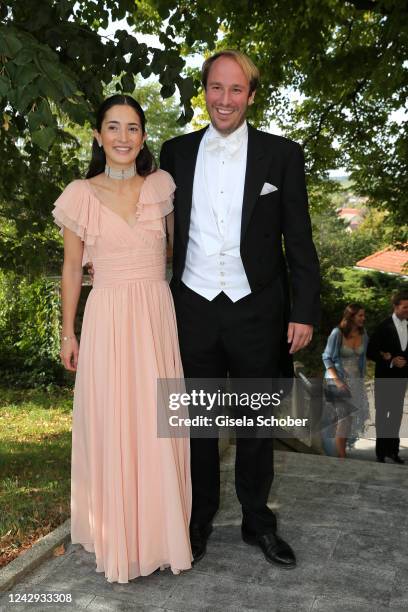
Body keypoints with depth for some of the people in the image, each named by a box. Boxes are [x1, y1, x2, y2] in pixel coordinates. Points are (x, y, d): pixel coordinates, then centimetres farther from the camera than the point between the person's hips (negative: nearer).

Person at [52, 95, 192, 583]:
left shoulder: (161, 185, 4)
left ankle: (161, 529, 27)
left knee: (159, 426, 7)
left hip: (157, 315, 2)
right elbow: (72, 269, 4)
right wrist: (68, 333, 4)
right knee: (111, 427, 4)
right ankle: (119, 537, 23)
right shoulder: (81, 195, -2)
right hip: (108, 318, -2)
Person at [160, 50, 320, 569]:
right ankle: (199, 521, 31)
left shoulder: (282, 155, -1)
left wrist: (305, 312, -6)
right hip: (193, 311, 2)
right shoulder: (176, 153, 4)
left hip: (257, 312, -1)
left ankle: (257, 522, 31)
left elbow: (299, 241, -2)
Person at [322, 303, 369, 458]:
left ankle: (342, 449, 25)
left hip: (356, 380, 5)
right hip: (339, 380, -5)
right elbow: (327, 358, -10)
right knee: (344, 418, -5)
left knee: (352, 417, 11)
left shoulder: (363, 334, 1)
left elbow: (362, 357, 12)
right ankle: (341, 456, 5)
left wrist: (362, 378, 7)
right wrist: (336, 380, -18)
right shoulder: (337, 333, -13)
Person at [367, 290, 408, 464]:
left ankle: (392, 449, 21)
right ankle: (381, 451, 12)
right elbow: (370, 352, -10)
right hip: (385, 378, -5)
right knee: (382, 413, 4)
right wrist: (391, 361, -18)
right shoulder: (384, 327, -11)